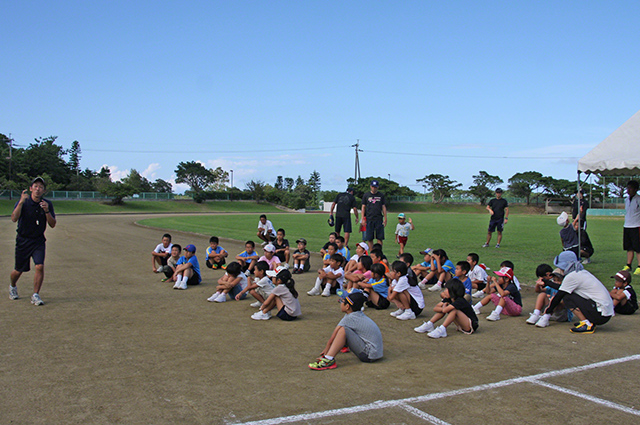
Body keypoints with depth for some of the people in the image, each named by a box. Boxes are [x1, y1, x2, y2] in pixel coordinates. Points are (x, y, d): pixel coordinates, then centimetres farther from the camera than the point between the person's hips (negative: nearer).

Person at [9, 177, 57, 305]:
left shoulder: (47, 204, -2)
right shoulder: (23, 202, -11)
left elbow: (52, 225, -6)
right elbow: (14, 218, -26)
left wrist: (47, 211, -22)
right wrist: (21, 202, -37)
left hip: (39, 241, 1)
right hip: (23, 240, -1)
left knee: (40, 266, -16)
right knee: (19, 270, 10)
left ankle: (35, 295, -3)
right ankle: (13, 287, 43)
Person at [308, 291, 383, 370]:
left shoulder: (349, 318, -13)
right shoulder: (361, 315, 10)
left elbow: (333, 337, -5)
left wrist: (326, 350, 7)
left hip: (369, 355, -10)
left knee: (344, 330, -22)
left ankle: (328, 360, -29)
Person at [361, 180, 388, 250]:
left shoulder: (381, 196, 9)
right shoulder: (366, 195, 8)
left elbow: (384, 207, 10)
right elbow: (363, 207, 7)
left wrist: (385, 218, 3)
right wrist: (363, 219, -1)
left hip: (379, 219, 0)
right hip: (369, 219, 0)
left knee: (380, 238, -2)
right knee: (369, 238, 0)